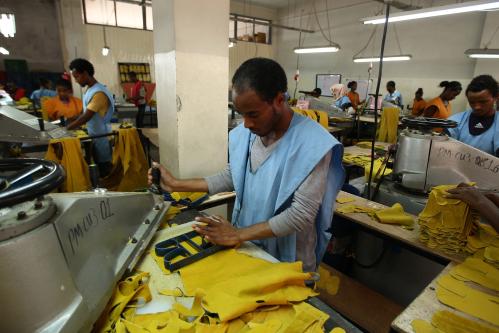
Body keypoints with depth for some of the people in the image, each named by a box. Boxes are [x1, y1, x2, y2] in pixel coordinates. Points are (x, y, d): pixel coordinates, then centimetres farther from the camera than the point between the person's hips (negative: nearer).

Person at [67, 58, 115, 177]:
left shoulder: (99, 92, -21)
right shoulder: (89, 90, 9)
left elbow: (86, 117, -24)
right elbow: (85, 114, 16)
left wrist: (66, 129, -18)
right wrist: (71, 124, 7)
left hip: (101, 138, -9)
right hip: (94, 136, 9)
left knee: (104, 168, 2)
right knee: (99, 166, 17)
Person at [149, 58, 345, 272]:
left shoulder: (312, 144, -25)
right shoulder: (244, 134, -7)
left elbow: (302, 213, -25)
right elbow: (231, 176, 4)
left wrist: (238, 234, -23)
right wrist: (177, 185, -1)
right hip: (247, 247, 5)